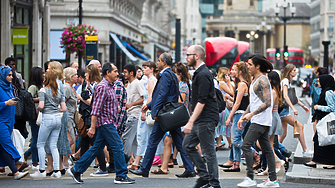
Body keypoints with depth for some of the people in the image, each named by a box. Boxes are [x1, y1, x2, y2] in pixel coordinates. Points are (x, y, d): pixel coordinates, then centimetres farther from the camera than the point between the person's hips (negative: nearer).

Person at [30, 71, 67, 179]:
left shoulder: (43, 90, -5)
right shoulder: (59, 92, 12)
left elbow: (41, 106, -14)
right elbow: (64, 109, 10)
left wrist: (38, 109, 7)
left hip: (47, 118, -6)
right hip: (57, 118, 6)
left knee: (40, 145, 4)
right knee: (53, 145, 9)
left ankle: (42, 171, 3)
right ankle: (56, 171, 2)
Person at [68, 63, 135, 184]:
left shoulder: (109, 87, 17)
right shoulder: (102, 87, -14)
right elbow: (96, 109, -19)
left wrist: (113, 123, 25)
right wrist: (92, 127, -22)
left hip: (109, 123, 10)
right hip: (105, 123, -10)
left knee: (97, 148, 11)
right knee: (118, 147, -7)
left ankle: (76, 170, 15)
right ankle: (121, 176, -2)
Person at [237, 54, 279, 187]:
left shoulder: (263, 80, -13)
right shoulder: (255, 80, 17)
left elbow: (267, 103, -21)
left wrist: (251, 114, -24)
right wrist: (243, 117, 20)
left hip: (261, 120, -10)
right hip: (258, 120, 10)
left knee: (246, 145, -13)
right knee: (266, 149, 9)